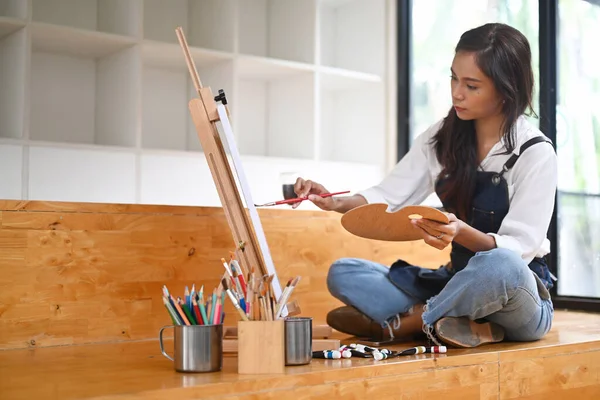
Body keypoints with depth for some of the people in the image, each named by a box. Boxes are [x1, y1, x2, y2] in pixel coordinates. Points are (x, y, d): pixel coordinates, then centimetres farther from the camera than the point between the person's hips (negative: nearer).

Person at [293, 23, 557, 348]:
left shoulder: (536, 154, -13)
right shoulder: (440, 138, 3)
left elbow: (520, 248, -19)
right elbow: (388, 196, -1)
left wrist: (462, 232, -38)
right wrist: (338, 203, -21)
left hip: (521, 298, -5)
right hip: (458, 282, 5)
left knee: (499, 264, -41)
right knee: (342, 273, -10)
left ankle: (401, 324, -18)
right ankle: (455, 323, -25)